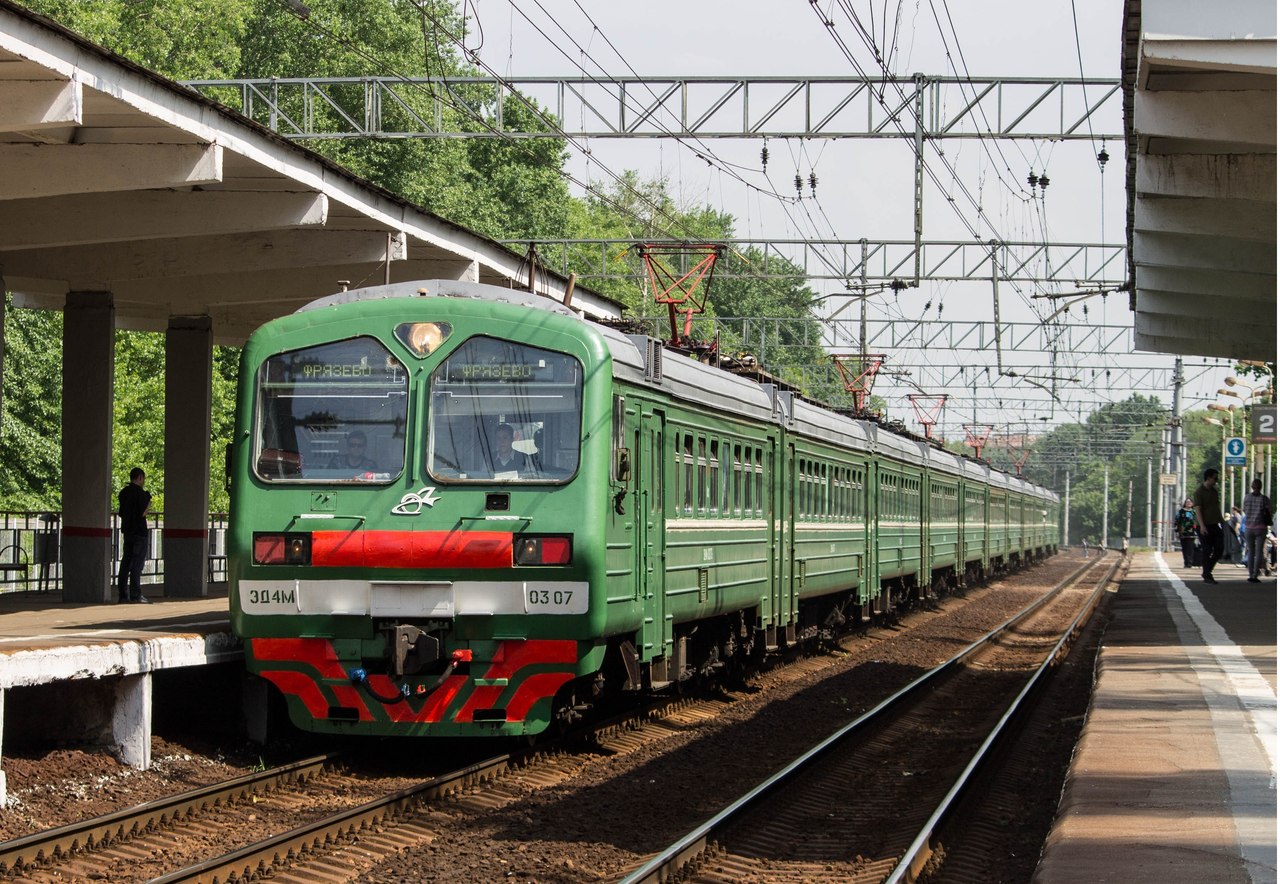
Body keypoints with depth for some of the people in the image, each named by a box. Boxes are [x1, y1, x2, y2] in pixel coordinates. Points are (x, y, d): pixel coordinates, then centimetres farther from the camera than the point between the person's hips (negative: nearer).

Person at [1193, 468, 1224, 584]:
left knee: (1219, 549, 1)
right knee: (1206, 551, -5)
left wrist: (1221, 522, 20)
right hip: (1204, 526, -7)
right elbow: (1198, 509, -14)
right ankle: (1207, 576, 3)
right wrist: (1202, 526, -22)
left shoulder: (1214, 491, 15)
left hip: (1214, 525, 7)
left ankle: (1206, 572, 15)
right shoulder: (1199, 492, -8)